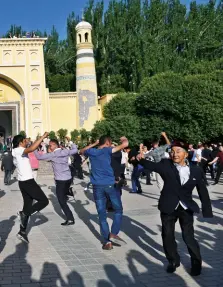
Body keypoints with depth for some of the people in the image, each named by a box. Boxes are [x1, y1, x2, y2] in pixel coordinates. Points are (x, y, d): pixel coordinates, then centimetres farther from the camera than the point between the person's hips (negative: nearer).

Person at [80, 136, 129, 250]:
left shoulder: (91, 152, 8)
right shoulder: (107, 150, -4)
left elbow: (82, 151, 33)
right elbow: (125, 144, -12)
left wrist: (94, 144, 32)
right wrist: (124, 139, 10)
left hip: (97, 186, 4)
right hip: (110, 184, -4)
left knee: (102, 214, 8)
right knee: (118, 209, 13)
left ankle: (107, 241, 6)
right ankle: (113, 234, -1)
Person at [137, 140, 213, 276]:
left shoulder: (196, 170, -4)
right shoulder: (166, 165, -4)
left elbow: (203, 192, 0)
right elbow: (153, 166, -18)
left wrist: (207, 213, -1)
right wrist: (142, 160, -39)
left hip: (186, 208, -1)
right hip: (168, 207, 1)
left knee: (189, 237, 0)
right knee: (168, 236, 11)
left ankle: (196, 262, 25)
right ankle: (173, 261, 34)